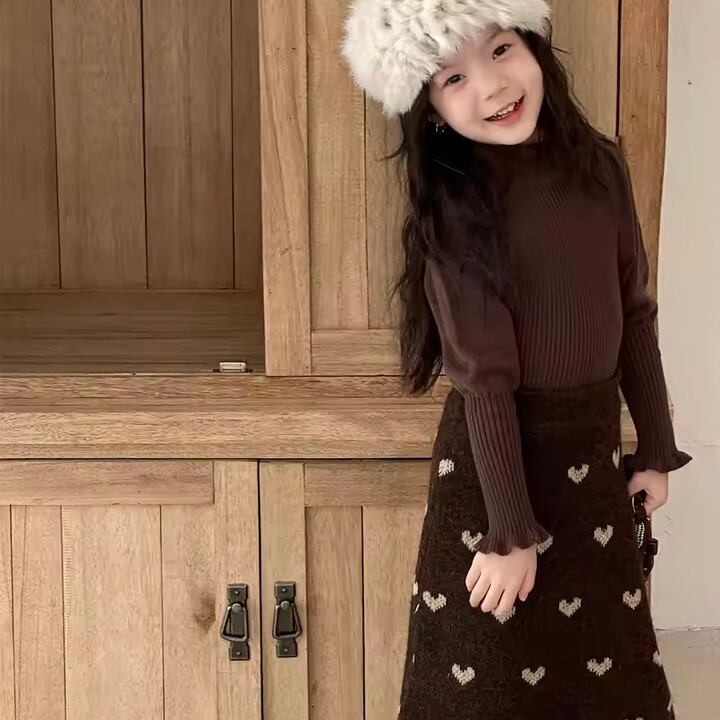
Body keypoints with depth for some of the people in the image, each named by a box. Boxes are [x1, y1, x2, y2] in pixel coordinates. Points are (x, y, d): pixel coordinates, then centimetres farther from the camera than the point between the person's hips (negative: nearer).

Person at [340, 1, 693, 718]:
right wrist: (510, 533, -16)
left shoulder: (601, 165, -2)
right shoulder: (455, 209, -15)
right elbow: (485, 380, -17)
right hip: (496, 457, -4)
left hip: (595, 450, 5)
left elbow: (634, 316, 7)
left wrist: (655, 447, 9)